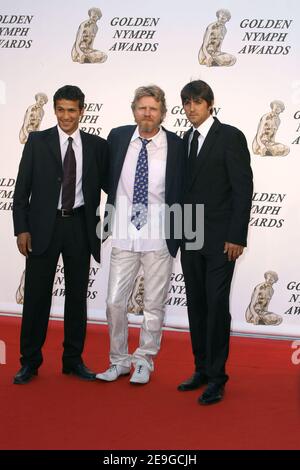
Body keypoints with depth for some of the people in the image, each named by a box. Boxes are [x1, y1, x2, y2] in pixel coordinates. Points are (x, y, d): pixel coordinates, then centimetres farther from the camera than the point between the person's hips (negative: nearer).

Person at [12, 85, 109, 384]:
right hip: (43, 226, -2)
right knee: (36, 295, 2)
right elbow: (22, 189, 0)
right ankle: (30, 361, 14)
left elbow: (108, 183, 10)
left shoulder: (96, 145, 5)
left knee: (77, 295, 8)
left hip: (80, 226, 2)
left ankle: (73, 359, 21)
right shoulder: (37, 141, 1)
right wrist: (21, 229, -6)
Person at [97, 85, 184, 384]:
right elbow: (107, 178, 16)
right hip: (124, 236, 2)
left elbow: (180, 191, 2)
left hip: (159, 238, -2)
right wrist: (110, 218, 12)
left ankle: (144, 362, 22)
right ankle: (119, 360, 21)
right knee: (115, 302, 4)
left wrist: (175, 236, -1)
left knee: (154, 306, 7)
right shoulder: (117, 137, 3)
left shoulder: (176, 146, -4)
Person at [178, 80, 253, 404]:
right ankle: (202, 369, 19)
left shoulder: (230, 137, -6)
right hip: (190, 238, 6)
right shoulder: (185, 140, 13)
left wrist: (237, 237, -15)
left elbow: (243, 189, -10)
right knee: (196, 304, 9)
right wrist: (179, 231, 8)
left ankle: (216, 377, 2)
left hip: (219, 238, -6)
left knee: (216, 305, -6)